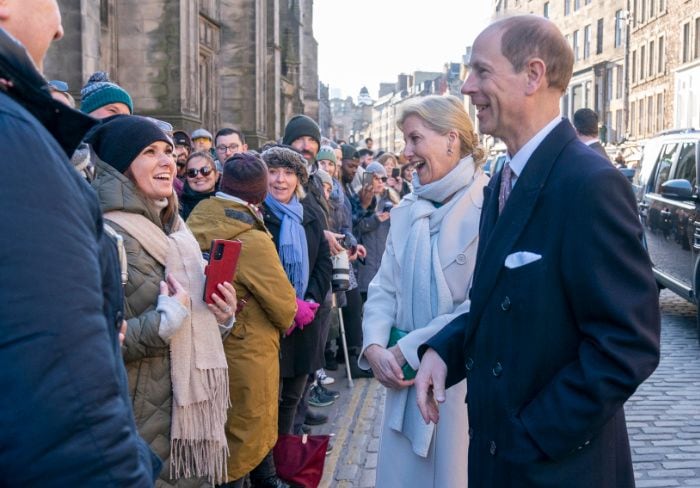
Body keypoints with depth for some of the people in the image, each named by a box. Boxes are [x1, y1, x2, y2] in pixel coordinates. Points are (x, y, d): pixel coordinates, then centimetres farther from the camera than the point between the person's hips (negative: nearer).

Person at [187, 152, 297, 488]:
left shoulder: (194, 225, -4)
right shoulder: (252, 240, -22)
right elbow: (284, 304, -14)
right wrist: (285, 321, 6)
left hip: (209, 348, 6)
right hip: (247, 353, -6)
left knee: (254, 423, 23)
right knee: (248, 432, 12)